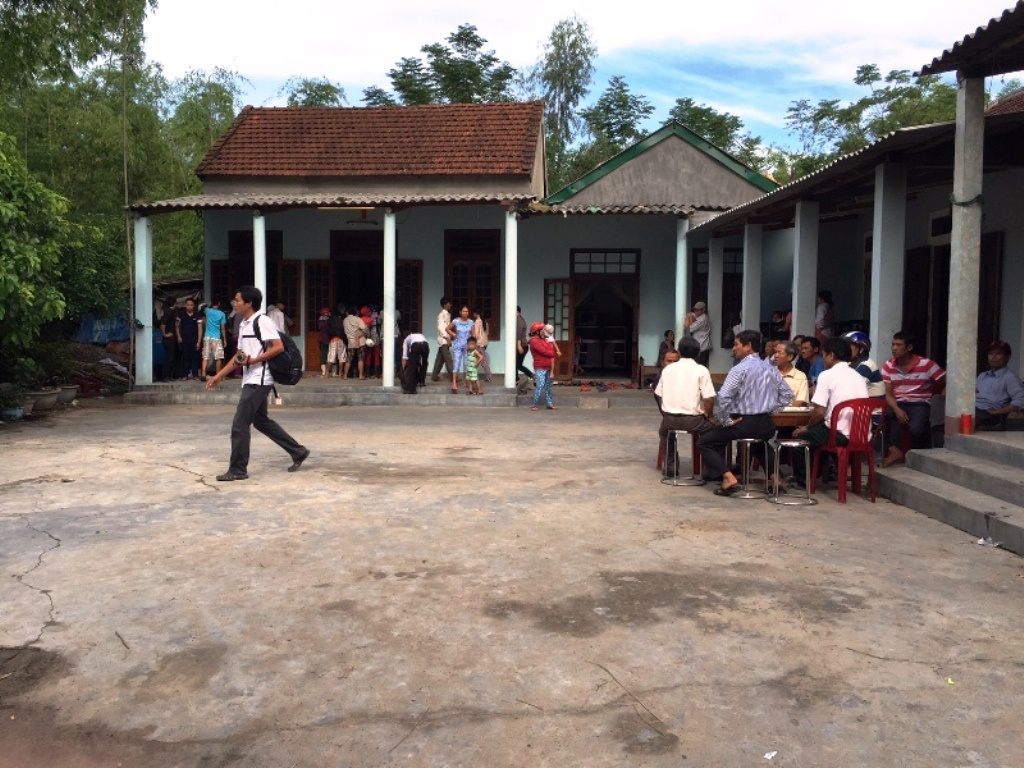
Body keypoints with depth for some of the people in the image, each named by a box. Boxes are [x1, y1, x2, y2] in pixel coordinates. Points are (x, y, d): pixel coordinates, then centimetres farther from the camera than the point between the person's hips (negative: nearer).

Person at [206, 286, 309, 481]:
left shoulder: (262, 321, -12)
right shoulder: (243, 325, 16)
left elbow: (279, 347, -19)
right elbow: (239, 355, 21)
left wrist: (253, 360, -22)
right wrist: (219, 375, 18)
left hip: (259, 380, -10)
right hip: (250, 380, 10)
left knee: (240, 424, -7)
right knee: (261, 421, 16)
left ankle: (238, 469, 3)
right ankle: (298, 452, 23)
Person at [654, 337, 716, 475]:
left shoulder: (668, 368, 6)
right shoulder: (701, 370, -3)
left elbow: (659, 396, 8)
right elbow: (709, 399, -10)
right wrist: (707, 415, 8)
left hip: (669, 418, 3)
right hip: (693, 420, -3)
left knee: (664, 430, 35)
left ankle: (670, 467, 31)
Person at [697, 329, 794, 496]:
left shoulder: (740, 369, -13)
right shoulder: (770, 368, 8)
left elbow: (723, 397, -24)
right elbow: (787, 395, 15)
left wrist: (726, 421, -12)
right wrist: (770, 411, 17)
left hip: (744, 423, -7)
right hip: (767, 425, 7)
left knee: (704, 443, 5)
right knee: (759, 439, 41)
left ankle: (728, 477, -13)